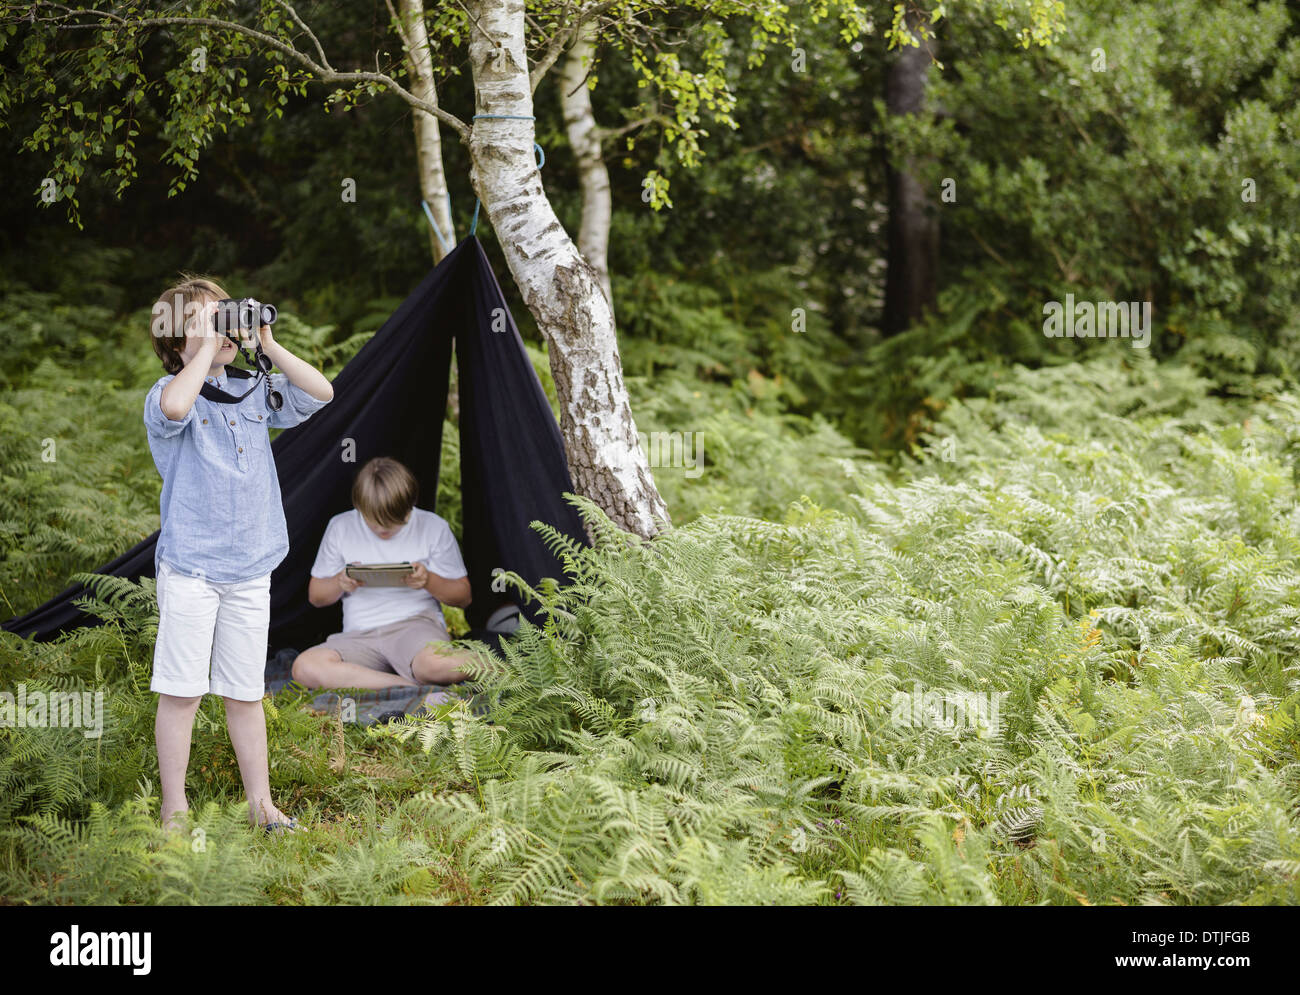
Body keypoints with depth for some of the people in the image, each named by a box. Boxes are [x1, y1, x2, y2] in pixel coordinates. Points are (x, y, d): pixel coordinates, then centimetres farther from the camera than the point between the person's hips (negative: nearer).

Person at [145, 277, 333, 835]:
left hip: (251, 569, 5)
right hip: (189, 567, -5)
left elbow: (320, 394, 7)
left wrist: (267, 345, 0)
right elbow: (174, 407, -31)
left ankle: (260, 803, 20)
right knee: (181, 692, -1)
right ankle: (174, 809, 8)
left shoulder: (252, 392, 12)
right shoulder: (169, 392, -6)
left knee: (246, 694, 12)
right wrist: (206, 349, -19)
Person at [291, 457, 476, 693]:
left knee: (435, 664, -45)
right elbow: (315, 596, 14)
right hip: (360, 637, 4)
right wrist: (339, 583, -9)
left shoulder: (434, 528, 3)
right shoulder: (340, 528, 7)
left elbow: (462, 596, 10)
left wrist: (430, 581, -11)